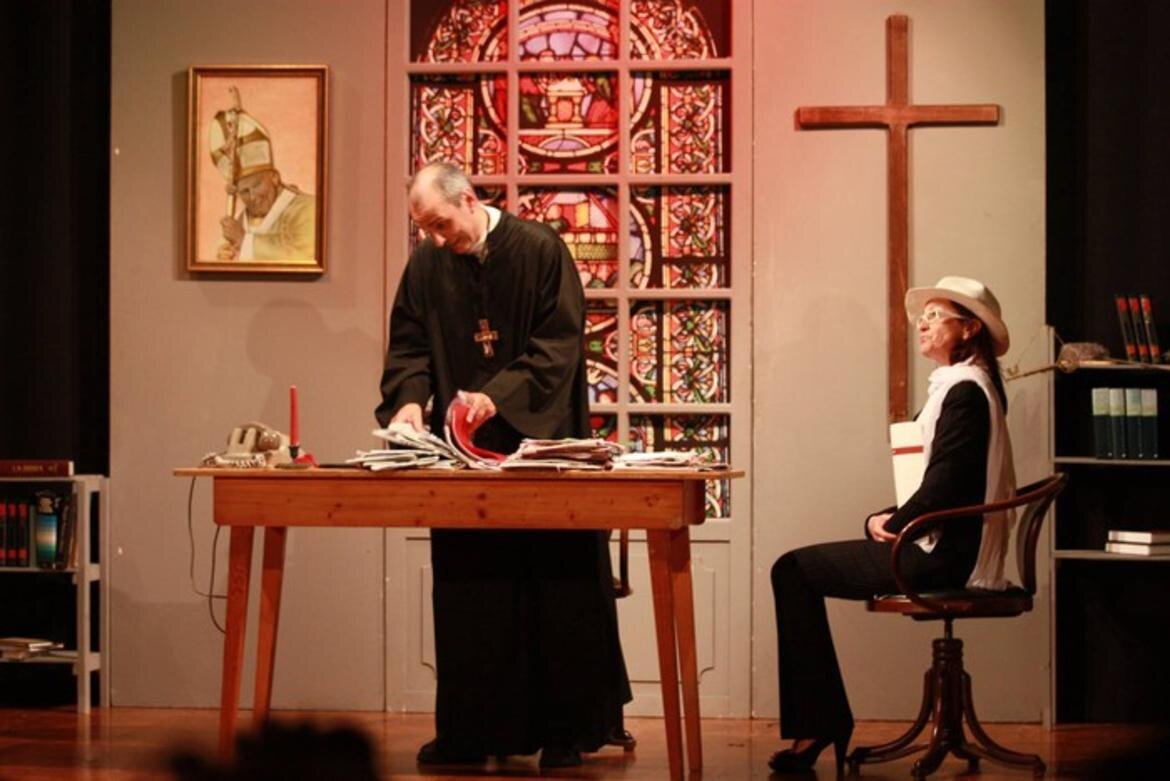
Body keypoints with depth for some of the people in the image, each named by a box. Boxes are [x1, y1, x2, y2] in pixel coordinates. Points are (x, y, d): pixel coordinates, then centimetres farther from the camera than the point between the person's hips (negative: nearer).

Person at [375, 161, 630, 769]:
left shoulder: (540, 251, -7)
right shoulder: (426, 266, 5)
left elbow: (560, 343, -11)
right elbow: (408, 346, 7)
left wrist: (499, 396, -22)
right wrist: (410, 398, -14)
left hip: (540, 446, -3)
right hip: (463, 452, 3)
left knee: (555, 592, 0)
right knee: (467, 594, 4)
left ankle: (564, 729, 8)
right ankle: (470, 729, 10)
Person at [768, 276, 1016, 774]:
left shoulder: (964, 391, -15)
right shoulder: (960, 386, 17)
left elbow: (944, 486, -22)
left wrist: (892, 524, -7)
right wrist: (888, 520, 6)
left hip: (940, 555, -10)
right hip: (940, 549, 10)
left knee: (792, 572, -6)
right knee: (797, 569, 13)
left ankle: (818, 725, 0)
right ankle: (819, 725, 11)